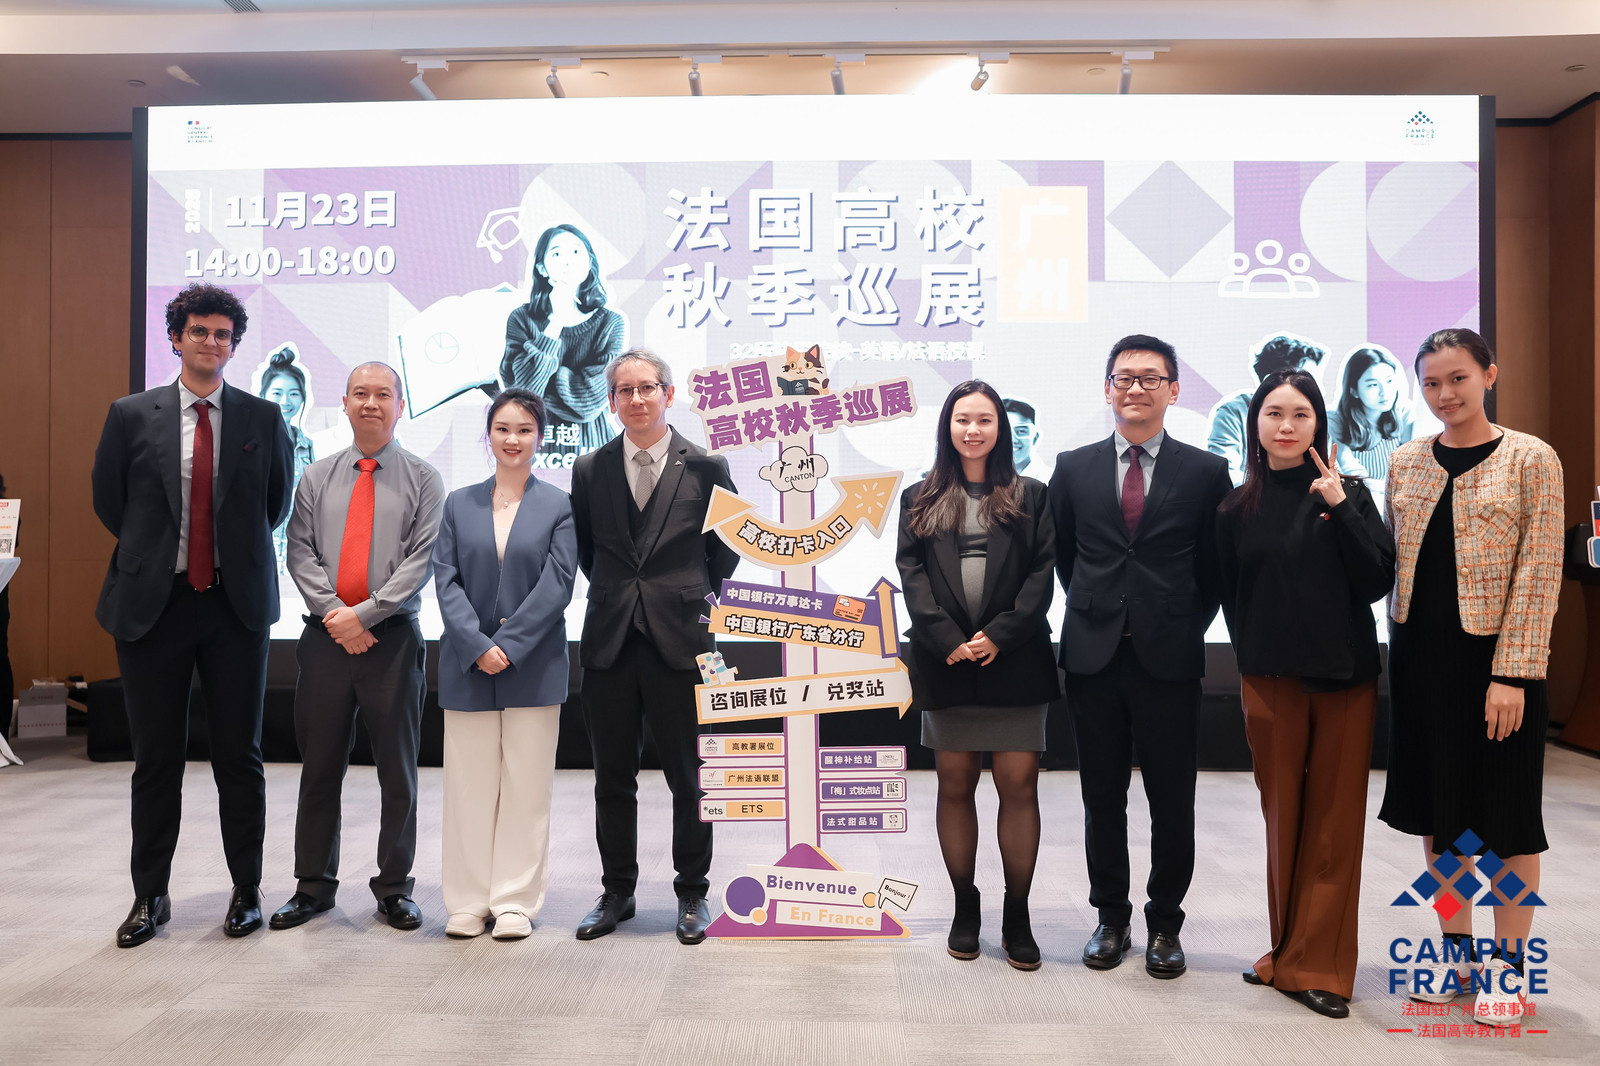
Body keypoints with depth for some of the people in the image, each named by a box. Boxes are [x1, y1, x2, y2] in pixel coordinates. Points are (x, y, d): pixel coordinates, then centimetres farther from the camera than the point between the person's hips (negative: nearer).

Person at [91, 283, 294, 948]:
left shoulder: (263, 419, 3)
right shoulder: (131, 415, 3)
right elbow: (107, 500, 12)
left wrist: (237, 551, 11)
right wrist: (154, 552, 11)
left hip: (237, 604, 0)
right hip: (153, 603, 0)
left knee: (239, 754, 6)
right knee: (156, 758, 9)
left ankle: (247, 892, 18)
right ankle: (150, 897, 23)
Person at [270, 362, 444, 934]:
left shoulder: (423, 480, 4)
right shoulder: (316, 477, 12)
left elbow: (421, 560, -6)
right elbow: (300, 552, 4)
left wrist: (362, 613, -13)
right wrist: (334, 613, -10)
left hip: (393, 636, -2)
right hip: (325, 636, 2)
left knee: (397, 768, 4)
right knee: (319, 766, 9)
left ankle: (395, 887, 16)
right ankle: (313, 885, 22)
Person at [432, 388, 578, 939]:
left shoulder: (559, 506, 2)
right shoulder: (459, 505, 9)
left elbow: (556, 584, -6)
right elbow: (446, 580, 1)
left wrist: (508, 646, -14)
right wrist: (477, 645, -12)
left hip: (534, 667, -2)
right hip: (467, 666, 2)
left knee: (527, 785, 5)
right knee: (469, 786, 7)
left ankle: (515, 902, 16)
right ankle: (468, 902, 19)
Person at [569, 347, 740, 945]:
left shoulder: (706, 468, 0)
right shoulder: (589, 471, 7)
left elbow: (728, 548, 10)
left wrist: (698, 600, 8)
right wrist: (614, 596, 12)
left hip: (681, 642, -2)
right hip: (610, 643, 3)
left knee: (687, 778, 6)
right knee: (613, 778, 11)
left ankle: (692, 894, 23)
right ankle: (617, 891, 27)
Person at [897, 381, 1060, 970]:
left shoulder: (1029, 495, 8)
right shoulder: (920, 499, 11)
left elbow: (1043, 572, 0)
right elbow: (911, 572, 2)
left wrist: (999, 635, -12)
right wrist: (948, 640, -11)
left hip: (1014, 659, -1)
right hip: (946, 662, 1)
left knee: (1019, 785, -1)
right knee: (955, 785, 8)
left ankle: (1018, 916, 12)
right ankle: (965, 908, 21)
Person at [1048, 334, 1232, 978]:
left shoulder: (1205, 472, 2)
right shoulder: (1073, 468, 6)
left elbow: (1216, 569, 6)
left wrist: (1185, 628, 2)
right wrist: (1095, 612, 10)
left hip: (1169, 660, -1)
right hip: (1093, 658, 2)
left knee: (1172, 804, 8)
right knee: (1102, 799, 11)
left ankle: (1165, 925, 25)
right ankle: (1111, 919, 27)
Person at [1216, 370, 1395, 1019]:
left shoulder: (1349, 494, 2)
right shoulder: (1237, 508, 4)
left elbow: (1378, 581, -8)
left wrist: (1340, 507, -14)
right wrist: (1254, 658, 4)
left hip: (1345, 678, 0)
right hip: (1271, 680, 1)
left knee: (1334, 823, 3)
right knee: (1283, 819, 8)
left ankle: (1317, 966, 14)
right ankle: (1288, 954, 22)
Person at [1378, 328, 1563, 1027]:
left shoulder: (1531, 459, -5)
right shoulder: (1406, 463, 7)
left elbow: (1539, 573, -10)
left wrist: (1510, 673, -15)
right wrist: (1402, 648, 5)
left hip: (1493, 655, -4)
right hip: (1420, 655, 4)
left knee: (1505, 811, 6)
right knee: (1435, 806, 12)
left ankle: (1508, 963, 21)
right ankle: (1456, 949, 28)